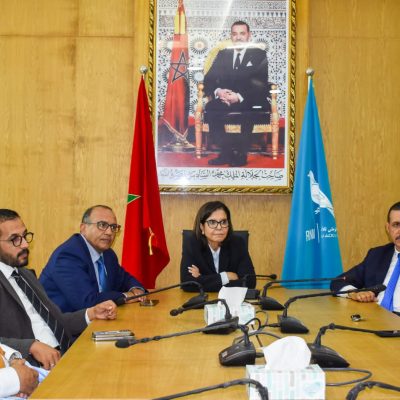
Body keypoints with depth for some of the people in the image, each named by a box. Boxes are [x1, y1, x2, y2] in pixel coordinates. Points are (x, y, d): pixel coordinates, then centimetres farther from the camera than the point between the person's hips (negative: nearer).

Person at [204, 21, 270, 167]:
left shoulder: (259, 54, 7)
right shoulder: (222, 54, 18)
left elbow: (261, 84, -6)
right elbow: (208, 79, 10)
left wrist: (240, 96, -21)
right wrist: (217, 91, -14)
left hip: (249, 101, -3)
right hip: (224, 99, 3)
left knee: (249, 109, -37)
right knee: (210, 108, -28)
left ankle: (241, 153, -22)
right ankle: (227, 151, -21)